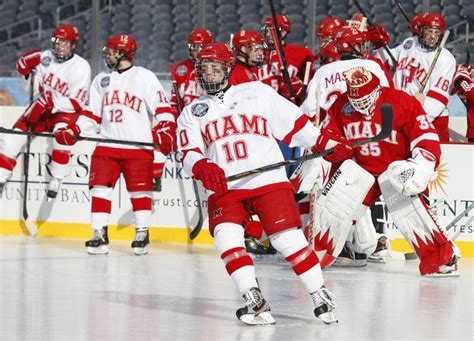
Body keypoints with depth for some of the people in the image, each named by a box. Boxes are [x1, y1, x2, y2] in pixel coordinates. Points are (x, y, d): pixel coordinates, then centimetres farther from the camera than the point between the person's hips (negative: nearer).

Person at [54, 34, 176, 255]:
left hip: (139, 146, -4)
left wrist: (167, 131, -18)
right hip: (107, 146, 5)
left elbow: (162, 107, -5)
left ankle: (142, 234, 11)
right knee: (100, 188, -2)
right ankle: (99, 234, 3)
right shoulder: (101, 80, 16)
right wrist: (73, 131, 5)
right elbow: (92, 114, 17)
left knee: (139, 190, -1)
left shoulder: (145, 77, -1)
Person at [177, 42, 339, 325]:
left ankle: (322, 296, 3)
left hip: (269, 180, -2)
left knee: (288, 238, -11)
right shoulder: (192, 113, 16)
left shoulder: (257, 92, 11)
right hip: (224, 188, 2)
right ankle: (255, 302, -18)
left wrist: (325, 143, 8)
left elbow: (294, 121, 13)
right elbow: (189, 154, 3)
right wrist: (202, 167, -19)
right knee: (227, 237, -21)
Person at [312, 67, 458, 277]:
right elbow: (326, 137, 4)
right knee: (331, 204, -3)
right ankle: (317, 252, 18)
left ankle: (442, 259, -13)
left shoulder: (402, 103, -19)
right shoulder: (341, 106, -5)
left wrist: (420, 168, -30)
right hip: (359, 166, 4)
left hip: (396, 167, -4)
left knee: (408, 210, -22)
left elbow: (427, 139, -19)